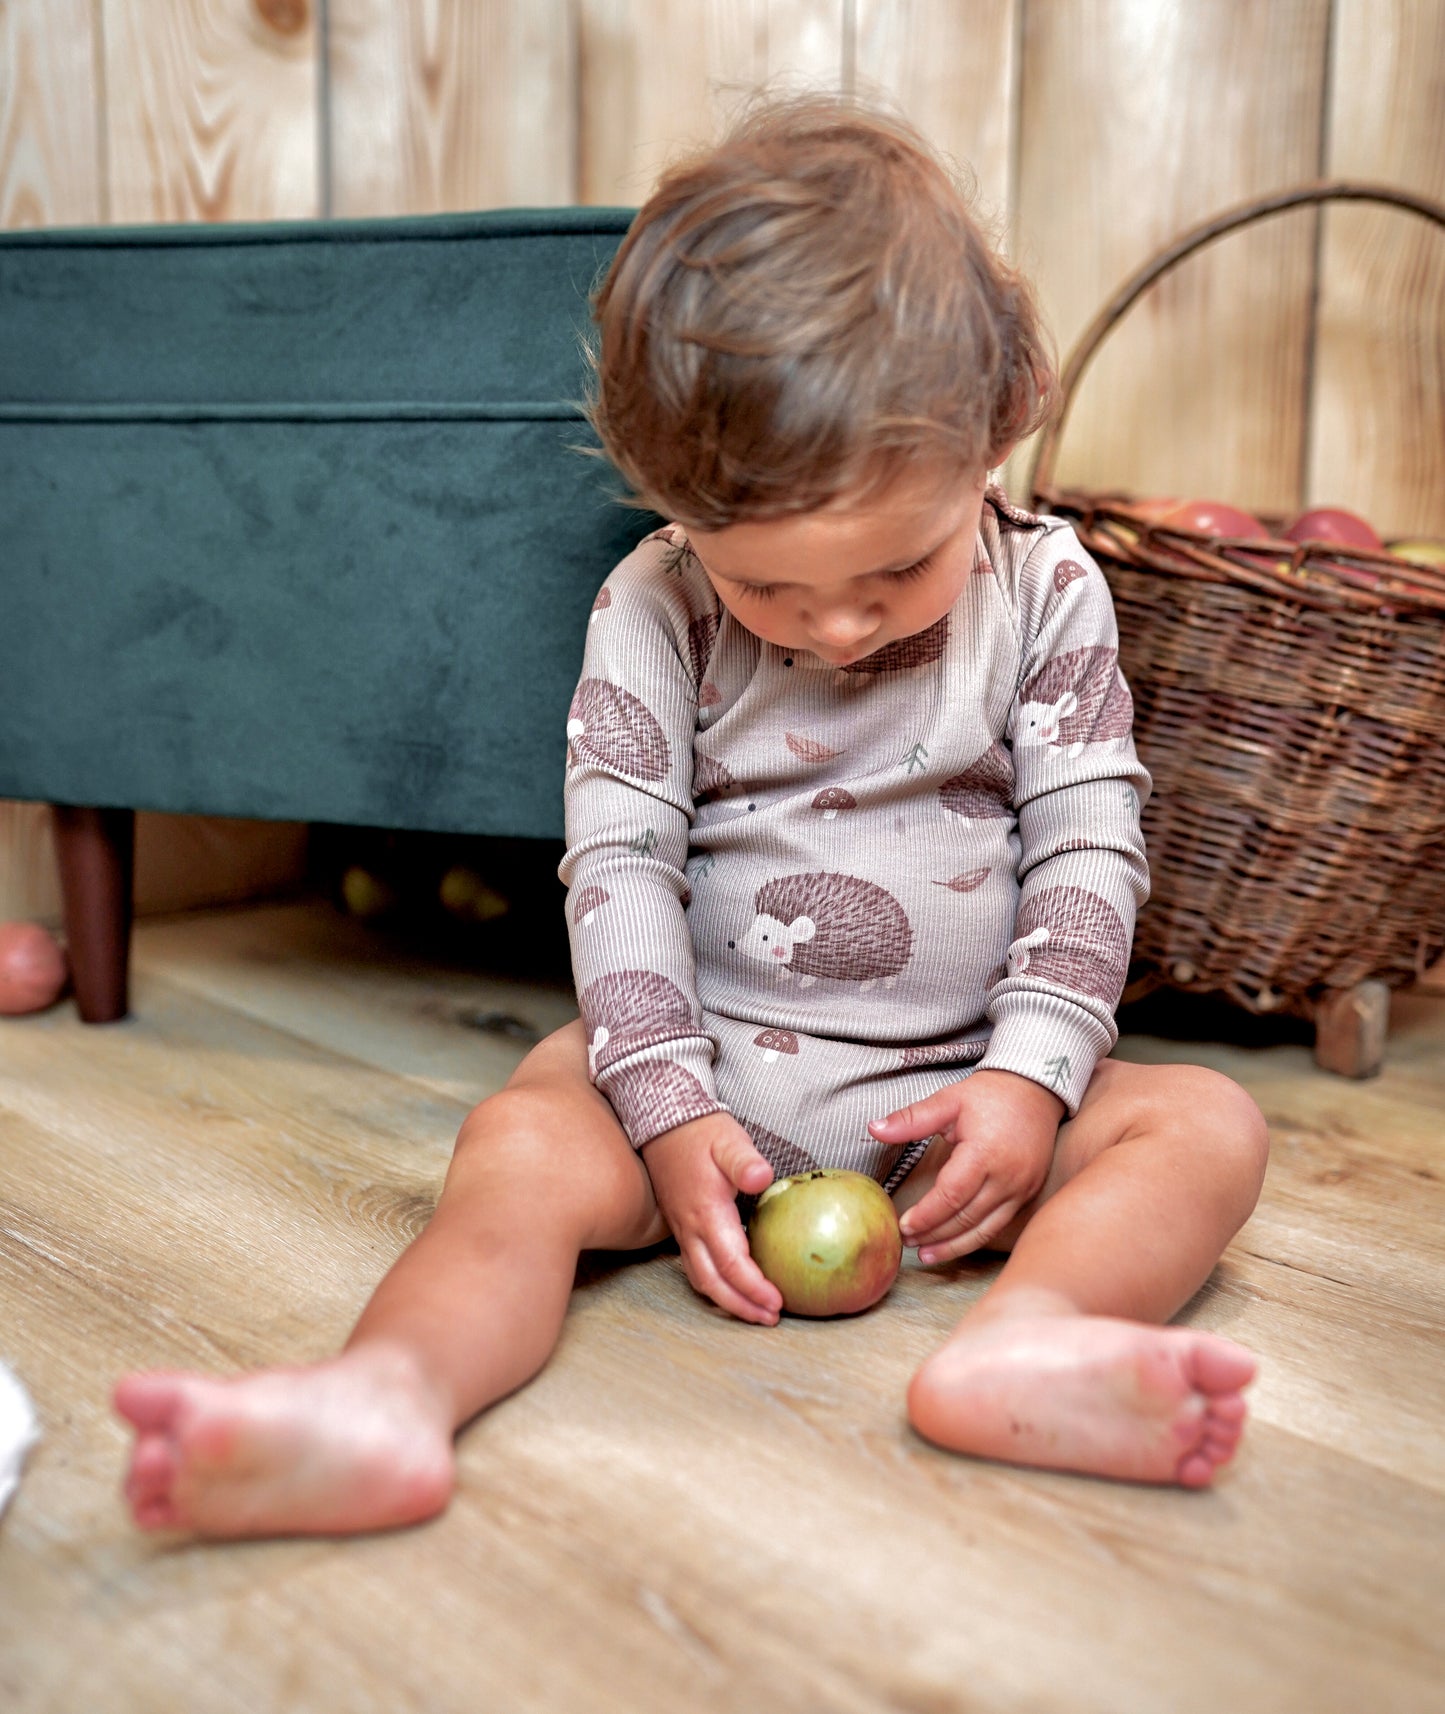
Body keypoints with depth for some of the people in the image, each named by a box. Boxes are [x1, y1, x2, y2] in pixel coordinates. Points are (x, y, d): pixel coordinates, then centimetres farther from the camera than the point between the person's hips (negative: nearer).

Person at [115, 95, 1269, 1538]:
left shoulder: (1046, 592, -5)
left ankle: (1020, 1339, -47)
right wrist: (670, 1108, -17)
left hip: (958, 1090, 1)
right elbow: (618, 860, -9)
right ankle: (389, 1394, -50)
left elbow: (1089, 848, -4)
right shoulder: (654, 612, -7)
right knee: (521, 1144, -27)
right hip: (706, 1060, -1)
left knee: (1208, 1124, -21)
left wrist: (1032, 1073, -16)